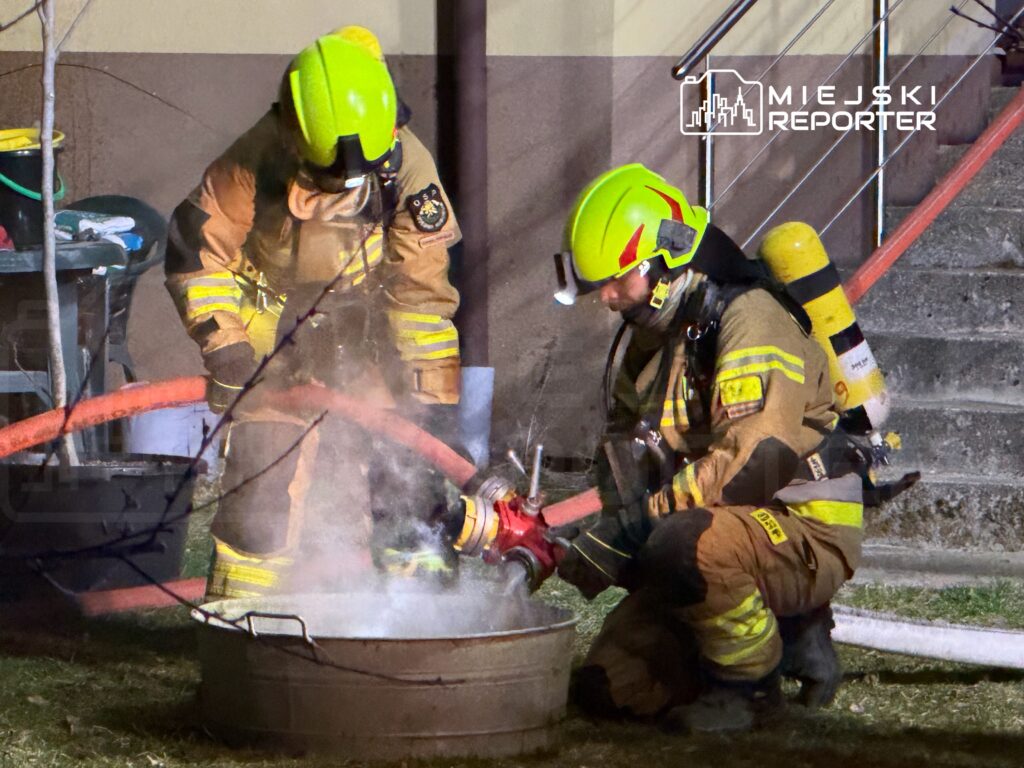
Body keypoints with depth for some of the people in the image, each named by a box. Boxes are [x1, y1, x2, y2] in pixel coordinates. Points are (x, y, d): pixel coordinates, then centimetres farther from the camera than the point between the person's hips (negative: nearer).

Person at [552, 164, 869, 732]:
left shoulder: (750, 320, -17)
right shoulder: (650, 346, 14)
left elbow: (755, 459, -28)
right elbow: (624, 465, 15)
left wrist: (646, 514, -25)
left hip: (808, 533, -9)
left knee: (684, 546, -40)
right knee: (608, 688, -1)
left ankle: (753, 681, -14)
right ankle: (788, 640, 10)